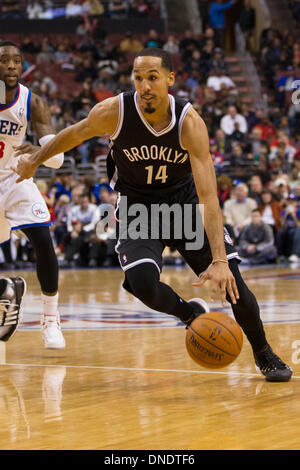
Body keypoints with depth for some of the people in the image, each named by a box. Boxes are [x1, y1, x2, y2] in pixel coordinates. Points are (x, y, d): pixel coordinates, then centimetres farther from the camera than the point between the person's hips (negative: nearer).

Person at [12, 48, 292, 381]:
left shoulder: (190, 122, -26)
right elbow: (75, 134, 1)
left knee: (230, 282, -10)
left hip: (185, 202, 0)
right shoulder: (114, 112, -23)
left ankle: (264, 355, 16)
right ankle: (189, 313, 9)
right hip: (138, 208, 0)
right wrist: (34, 160, 15)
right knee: (142, 283, -26)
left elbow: (208, 196, -33)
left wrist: (219, 260, -42)